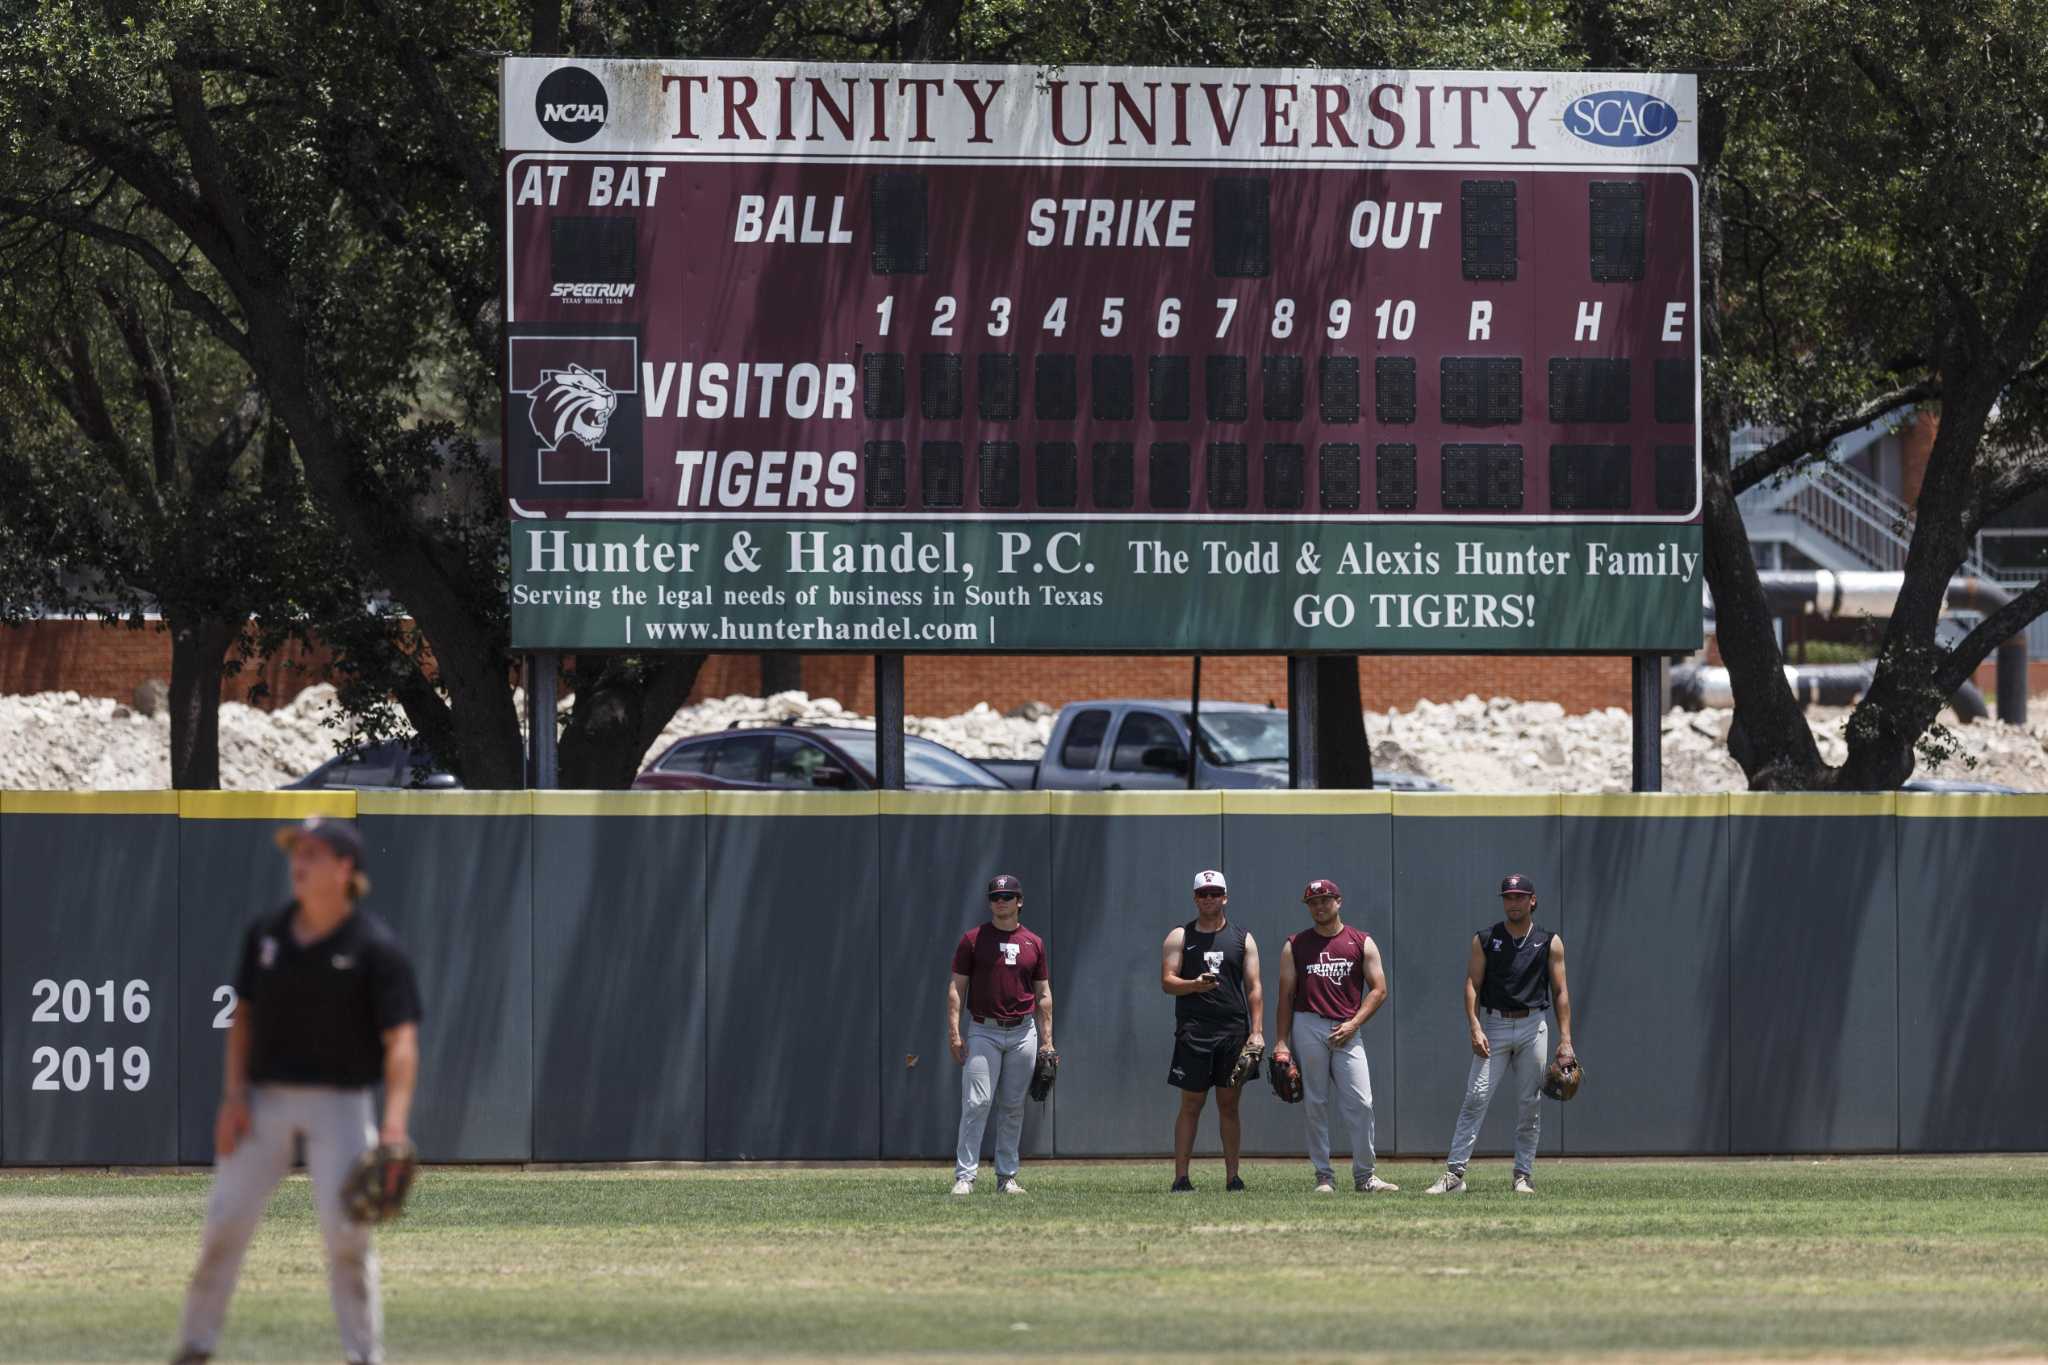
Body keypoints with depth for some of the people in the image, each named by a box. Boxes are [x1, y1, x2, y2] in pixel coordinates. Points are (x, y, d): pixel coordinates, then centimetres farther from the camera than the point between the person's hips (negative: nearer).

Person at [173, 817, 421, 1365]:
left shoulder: (375, 945, -11)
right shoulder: (266, 933, 3)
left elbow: (400, 1038, -16)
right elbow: (243, 1015, 11)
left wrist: (395, 1124, -28)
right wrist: (234, 1096, 0)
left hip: (340, 1102, -4)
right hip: (265, 1096, 4)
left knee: (347, 1231, -7)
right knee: (225, 1220, 1)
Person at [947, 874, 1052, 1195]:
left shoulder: (1034, 944, 10)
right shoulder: (973, 939, 3)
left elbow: (1044, 995, 12)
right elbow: (956, 987, 1)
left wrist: (1047, 1041, 7)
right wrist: (953, 1032, -9)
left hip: (1022, 1034, 3)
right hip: (983, 1033, -3)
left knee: (1012, 1108, 6)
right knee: (976, 1105, -11)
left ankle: (1007, 1177, 12)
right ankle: (964, 1176, -12)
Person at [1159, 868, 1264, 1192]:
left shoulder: (1242, 939, 11)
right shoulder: (1180, 937, 8)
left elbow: (1253, 988, 7)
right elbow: (1167, 982, 0)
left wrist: (1256, 1031, -4)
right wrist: (1195, 985, -20)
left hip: (1234, 1030, 2)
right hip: (1194, 1029, -2)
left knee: (1229, 1103, 4)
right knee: (1191, 1103, -3)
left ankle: (1232, 1176, 8)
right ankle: (1181, 1177, -2)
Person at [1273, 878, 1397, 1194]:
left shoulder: (1362, 943, 9)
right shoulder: (1296, 946, 11)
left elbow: (1379, 990, 5)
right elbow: (1286, 996, 8)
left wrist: (1353, 1024, -8)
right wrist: (1281, 1043, -1)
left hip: (1346, 1031, 0)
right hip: (1307, 1026, 0)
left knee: (1360, 1103, -8)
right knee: (1314, 1105, -1)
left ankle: (1364, 1176, -1)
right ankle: (1323, 1176, 3)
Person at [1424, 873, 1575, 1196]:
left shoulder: (1549, 942, 8)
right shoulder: (1485, 940, 6)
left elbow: (1560, 992, 6)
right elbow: (1472, 985, 1)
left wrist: (1565, 1039, -2)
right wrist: (1475, 1028, -13)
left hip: (1532, 1027, 1)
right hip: (1493, 1025, -1)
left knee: (1531, 1103, 2)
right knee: (1475, 1097, -11)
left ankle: (1524, 1175, 11)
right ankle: (1454, 1174, -14)